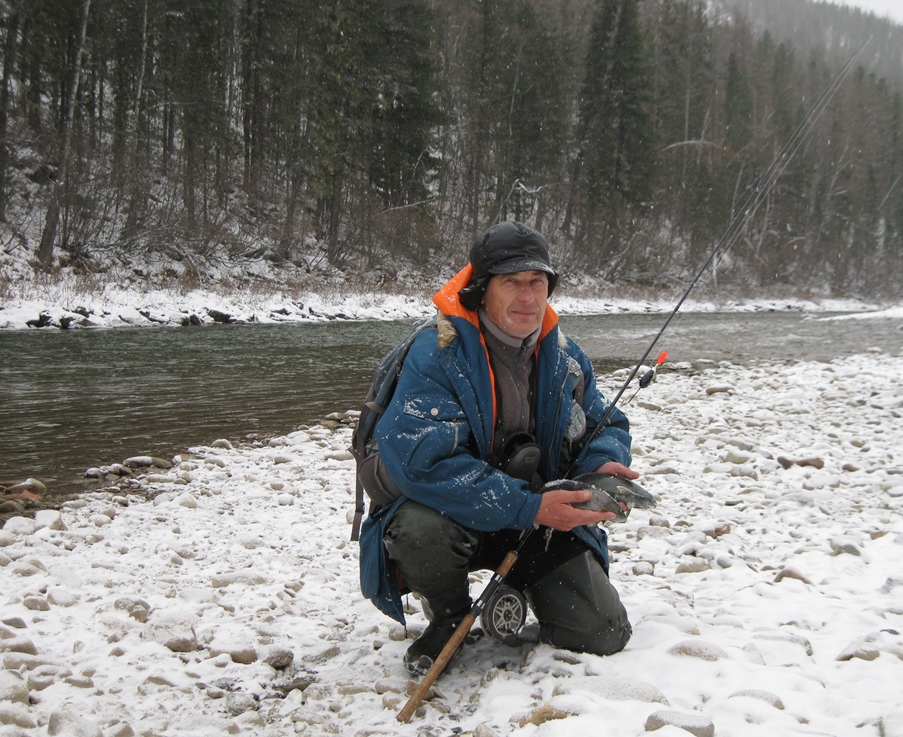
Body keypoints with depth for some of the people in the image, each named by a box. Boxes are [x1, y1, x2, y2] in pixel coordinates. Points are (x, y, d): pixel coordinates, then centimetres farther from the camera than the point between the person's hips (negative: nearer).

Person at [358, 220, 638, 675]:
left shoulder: (564, 358, -1)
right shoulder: (436, 356, -21)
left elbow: (607, 426, 11)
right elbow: (420, 459, -32)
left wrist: (604, 467, -15)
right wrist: (529, 507, -34)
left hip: (545, 518, 4)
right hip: (456, 515, -4)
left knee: (602, 636, -9)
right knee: (420, 529, -38)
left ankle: (520, 591, 25)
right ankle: (448, 617, -3)